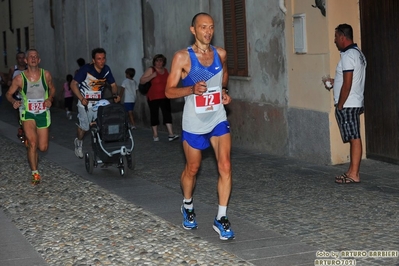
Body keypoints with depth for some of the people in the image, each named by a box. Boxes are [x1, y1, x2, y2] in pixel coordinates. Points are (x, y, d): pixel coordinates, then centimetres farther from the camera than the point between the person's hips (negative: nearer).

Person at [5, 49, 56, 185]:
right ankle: (35, 174, -8)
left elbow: (52, 89, 13)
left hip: (42, 113, 2)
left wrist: (50, 98, -7)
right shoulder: (20, 78, -9)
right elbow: (8, 94, 2)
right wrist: (13, 101, -20)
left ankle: (30, 144, 41)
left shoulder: (46, 74, -4)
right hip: (27, 113, -2)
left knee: (43, 147, 4)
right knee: (33, 143, -22)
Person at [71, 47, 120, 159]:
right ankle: (79, 143, 34)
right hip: (85, 102, -3)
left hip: (99, 102, 3)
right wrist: (81, 99, -26)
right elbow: (73, 84, -16)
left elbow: (113, 84, 7)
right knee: (84, 126, 7)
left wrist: (115, 95, -13)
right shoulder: (86, 69, -18)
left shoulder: (106, 69, -5)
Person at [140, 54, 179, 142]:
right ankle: (155, 135, 12)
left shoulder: (165, 71, 11)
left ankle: (171, 135, -13)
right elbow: (142, 81, -11)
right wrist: (152, 76, -22)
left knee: (167, 114, -7)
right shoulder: (151, 70, -4)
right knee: (154, 115, 2)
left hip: (164, 97, 4)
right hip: (153, 97, -4)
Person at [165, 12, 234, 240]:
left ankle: (221, 218, -5)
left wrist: (225, 91, 4)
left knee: (225, 166, -12)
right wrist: (192, 89, -27)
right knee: (192, 169, 13)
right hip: (194, 122, -2)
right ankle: (188, 206, 41)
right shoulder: (182, 57, -10)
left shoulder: (220, 54, 2)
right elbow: (169, 91, -10)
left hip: (218, 119, 2)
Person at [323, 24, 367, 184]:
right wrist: (335, 82, 20)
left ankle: (354, 175, -4)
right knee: (354, 138, 11)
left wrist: (339, 105, -16)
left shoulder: (347, 55, -16)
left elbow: (347, 85, -21)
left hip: (347, 105, -10)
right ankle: (352, 172, 17)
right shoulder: (358, 53, 15)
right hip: (355, 104, 10)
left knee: (354, 138, -7)